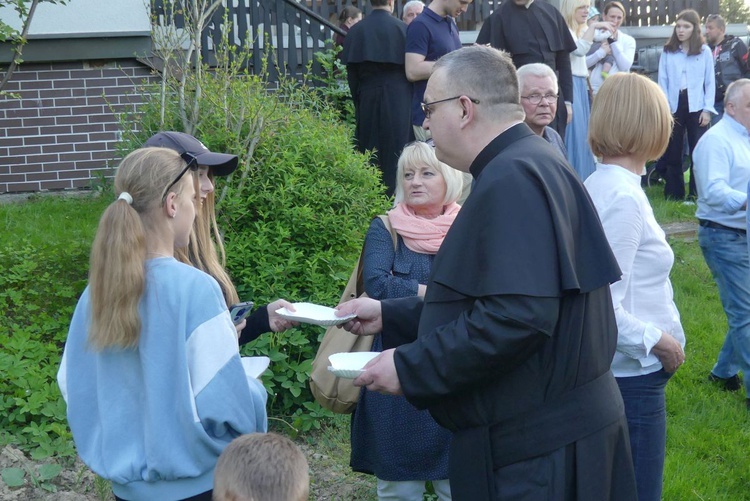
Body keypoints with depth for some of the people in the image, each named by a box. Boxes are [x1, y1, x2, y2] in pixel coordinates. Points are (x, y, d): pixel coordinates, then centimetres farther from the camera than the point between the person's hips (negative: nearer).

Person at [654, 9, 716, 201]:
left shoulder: (705, 51, 3)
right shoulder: (668, 52, 6)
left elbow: (710, 83, 3)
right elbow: (662, 82, 3)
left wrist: (708, 109, -5)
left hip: (696, 107, -1)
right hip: (674, 106, 1)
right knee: (672, 152, 5)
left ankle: (696, 195, 5)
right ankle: (673, 194, 13)